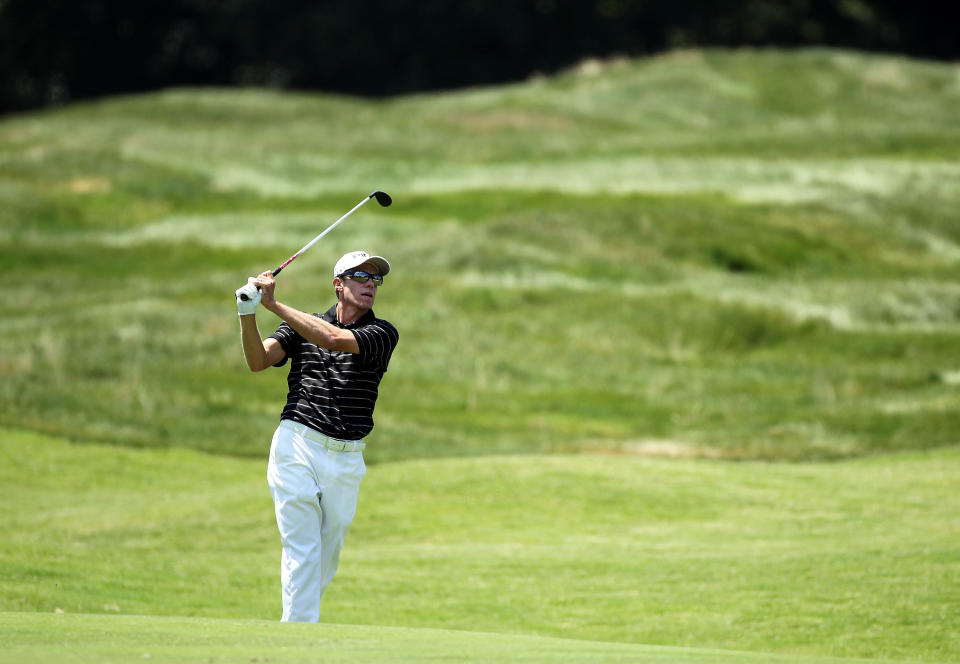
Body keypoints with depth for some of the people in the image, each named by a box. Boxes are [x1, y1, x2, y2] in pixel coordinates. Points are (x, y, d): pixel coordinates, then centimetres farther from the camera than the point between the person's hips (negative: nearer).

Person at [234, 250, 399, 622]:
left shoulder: (383, 334, 2)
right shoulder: (300, 327, 8)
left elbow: (335, 338, -16)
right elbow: (259, 360, -7)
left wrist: (273, 304, -17)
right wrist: (248, 315, -25)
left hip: (346, 458, 2)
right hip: (297, 447, -2)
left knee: (328, 554, 9)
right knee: (302, 550, -10)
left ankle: (299, 619, 26)